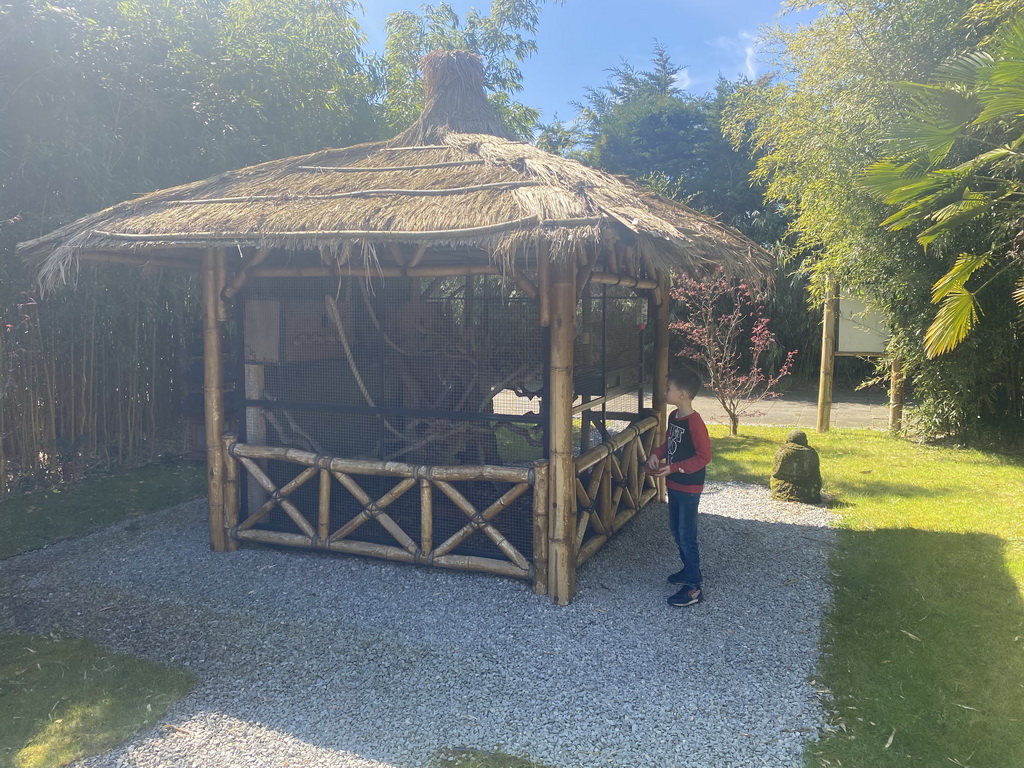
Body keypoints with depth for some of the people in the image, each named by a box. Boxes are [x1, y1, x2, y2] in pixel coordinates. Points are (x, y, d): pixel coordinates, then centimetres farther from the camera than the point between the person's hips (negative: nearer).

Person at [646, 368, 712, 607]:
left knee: (686, 536, -4)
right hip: (674, 485, 9)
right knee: (676, 531, 19)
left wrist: (673, 468, -25)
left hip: (689, 488, -9)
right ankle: (689, 570, 36)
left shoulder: (694, 422, -22)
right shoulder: (674, 417, 5)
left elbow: (704, 456, -22)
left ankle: (694, 587, 4)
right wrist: (656, 454, -1)